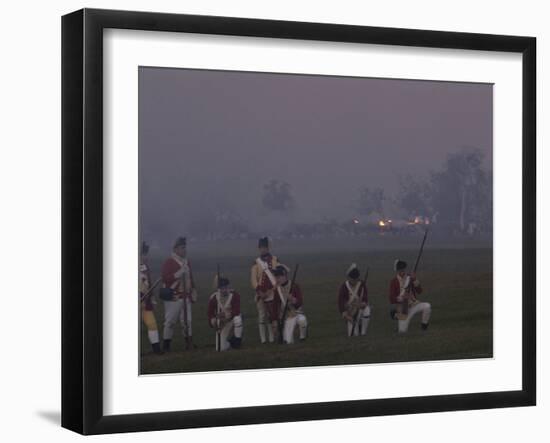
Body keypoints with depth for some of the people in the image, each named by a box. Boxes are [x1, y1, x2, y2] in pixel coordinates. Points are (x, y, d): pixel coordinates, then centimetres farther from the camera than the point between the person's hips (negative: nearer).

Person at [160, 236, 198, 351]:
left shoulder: (187, 262, 16)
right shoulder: (169, 262, -7)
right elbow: (165, 278, -17)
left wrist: (193, 291, 17)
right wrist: (179, 273, -20)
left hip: (186, 296, 6)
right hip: (173, 297, -6)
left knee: (187, 320, 6)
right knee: (170, 320, -3)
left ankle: (189, 343, 12)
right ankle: (166, 345, 4)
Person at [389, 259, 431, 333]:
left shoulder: (410, 278, -1)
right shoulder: (394, 282, -10)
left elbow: (419, 291, -7)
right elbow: (391, 299, -15)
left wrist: (415, 280, -21)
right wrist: (401, 298, -33)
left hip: (413, 305, 2)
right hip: (402, 308, -2)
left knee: (427, 306, -26)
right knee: (402, 331, -5)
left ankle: (424, 324, -3)